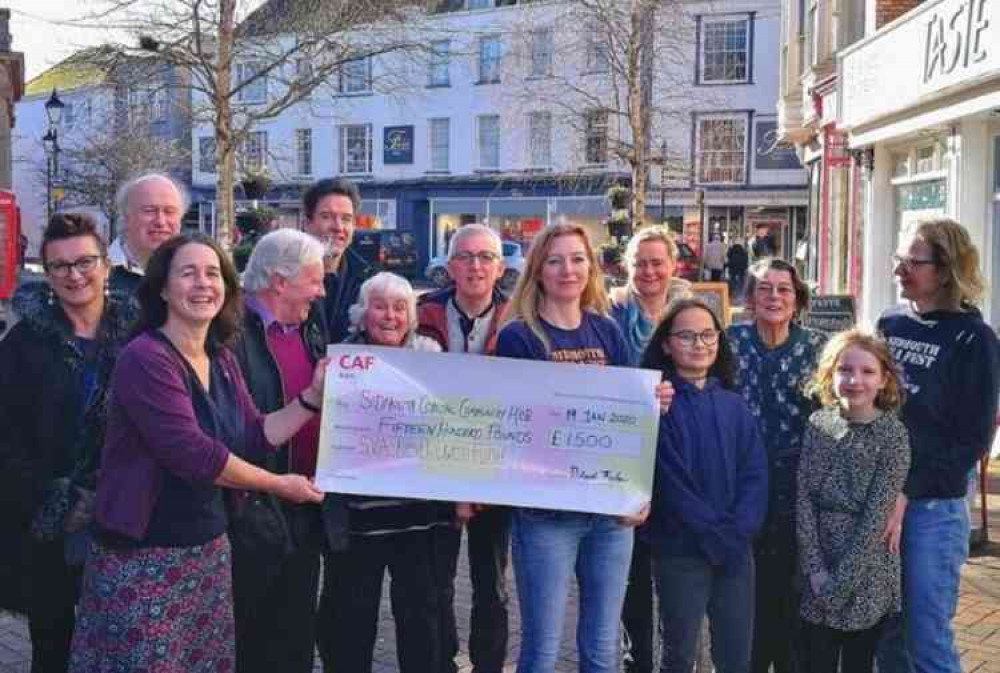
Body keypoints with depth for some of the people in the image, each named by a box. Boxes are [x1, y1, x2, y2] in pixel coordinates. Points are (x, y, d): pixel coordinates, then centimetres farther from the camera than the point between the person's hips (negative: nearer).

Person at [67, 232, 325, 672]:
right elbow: (192, 453, -23)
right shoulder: (144, 358, -17)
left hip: (209, 549, 7)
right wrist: (280, 485, -13)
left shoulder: (222, 360, 8)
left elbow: (255, 437, 11)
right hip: (142, 559, -7)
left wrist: (313, 396, 0)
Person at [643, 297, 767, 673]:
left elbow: (755, 474, 2)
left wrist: (739, 532, -13)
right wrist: (718, 535, -14)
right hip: (681, 550, -4)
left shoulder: (734, 405, 8)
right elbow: (669, 481, -12)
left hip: (736, 549, 4)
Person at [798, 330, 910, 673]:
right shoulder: (818, 423, 1)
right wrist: (815, 567, -10)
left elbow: (878, 513, -13)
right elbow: (804, 497, -2)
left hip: (866, 572, -2)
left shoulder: (893, 433, -8)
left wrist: (841, 580, -15)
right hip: (817, 567, 2)